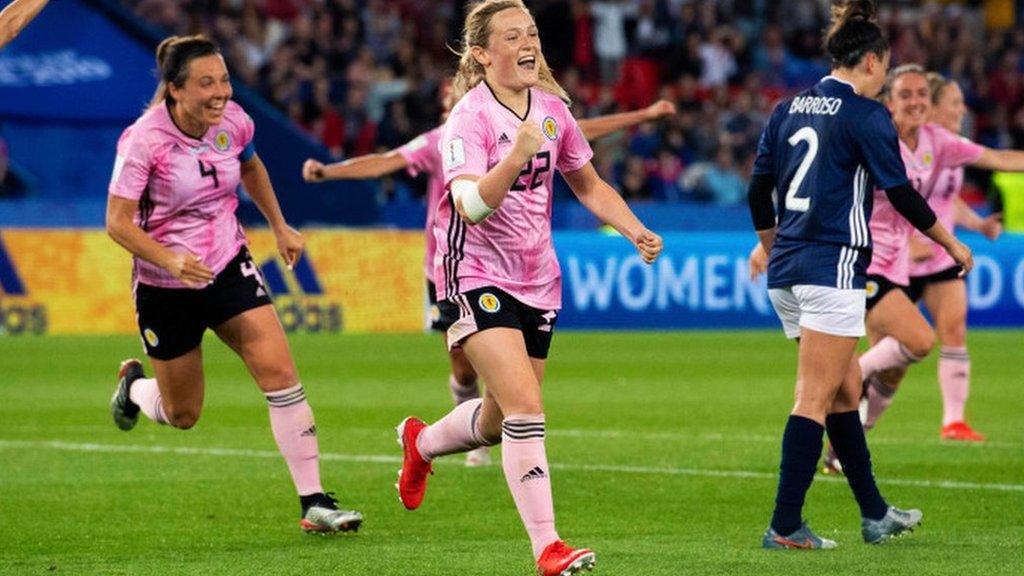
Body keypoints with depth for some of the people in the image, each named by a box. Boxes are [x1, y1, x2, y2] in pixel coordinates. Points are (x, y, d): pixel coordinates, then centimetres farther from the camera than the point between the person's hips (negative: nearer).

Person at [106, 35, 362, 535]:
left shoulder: (233, 122, -7)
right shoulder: (144, 141, -22)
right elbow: (117, 222, -21)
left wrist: (279, 227, 17)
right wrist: (171, 259, -35)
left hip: (229, 268, 3)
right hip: (165, 286, -3)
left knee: (279, 371, -15)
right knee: (182, 415, 11)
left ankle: (314, 503, -12)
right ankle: (133, 386, 48)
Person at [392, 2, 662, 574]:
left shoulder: (552, 109, 4)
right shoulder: (470, 117, -15)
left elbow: (589, 185, 18)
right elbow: (471, 205, -27)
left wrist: (636, 231, 4)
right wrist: (516, 156, -41)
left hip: (537, 279, 7)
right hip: (479, 275, -7)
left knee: (501, 421, 16)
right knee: (525, 407, -20)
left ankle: (422, 441, 48)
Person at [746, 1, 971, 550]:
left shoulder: (788, 108, 11)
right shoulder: (865, 114, -8)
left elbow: (758, 191, 14)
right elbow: (901, 194, -7)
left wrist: (773, 252, 27)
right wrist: (952, 244, 6)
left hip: (787, 270, 8)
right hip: (833, 269, -8)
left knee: (846, 389, 16)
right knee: (816, 401, -6)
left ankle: (875, 514, 23)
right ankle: (785, 526, -8)